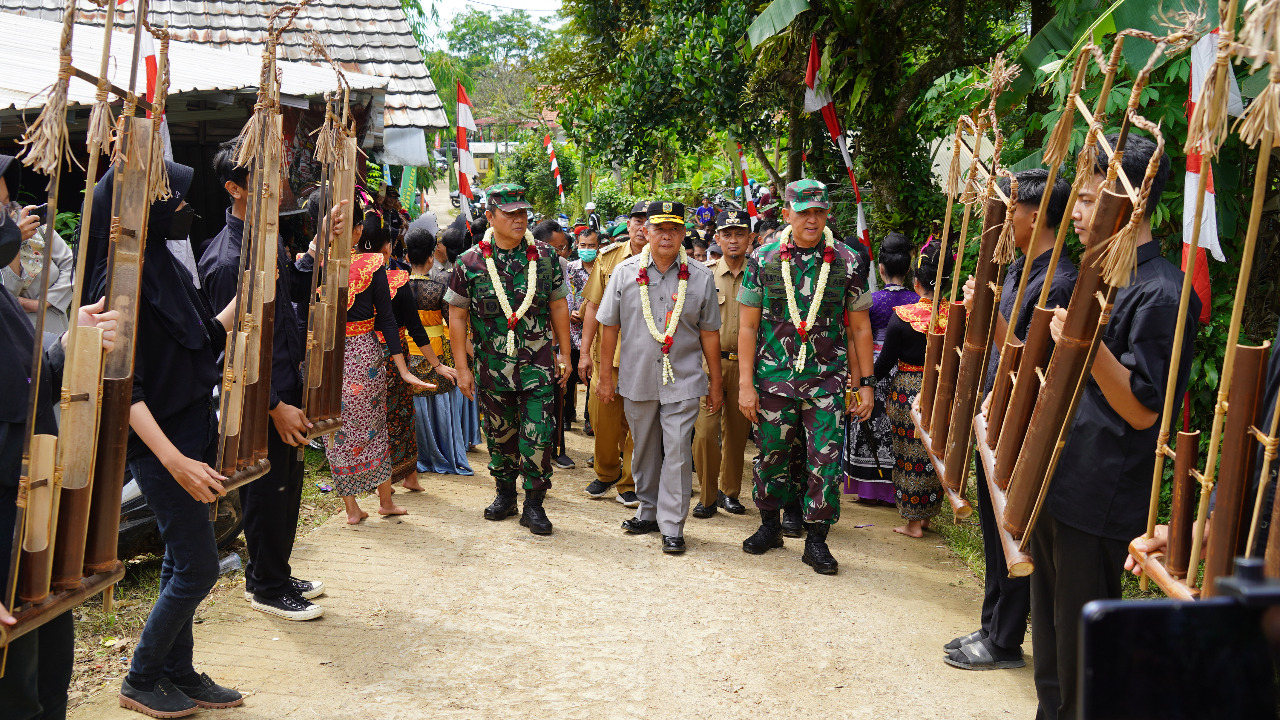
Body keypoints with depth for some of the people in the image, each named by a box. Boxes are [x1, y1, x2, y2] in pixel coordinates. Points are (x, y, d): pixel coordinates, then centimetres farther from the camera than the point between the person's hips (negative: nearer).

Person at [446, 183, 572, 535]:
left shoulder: (545, 257, 2)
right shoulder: (470, 262, -2)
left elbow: (558, 307, 10)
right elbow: (457, 316, 2)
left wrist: (564, 354, 9)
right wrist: (462, 367, 0)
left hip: (538, 365, 0)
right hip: (492, 367, 1)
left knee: (538, 434, -5)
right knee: (499, 433, 12)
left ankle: (534, 503, 7)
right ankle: (505, 493, 31)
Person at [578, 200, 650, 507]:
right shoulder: (608, 257, 6)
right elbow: (593, 305, 7)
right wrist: (585, 352, 2)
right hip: (607, 352, 2)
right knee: (602, 416, 9)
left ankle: (629, 484, 18)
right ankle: (606, 473, 31)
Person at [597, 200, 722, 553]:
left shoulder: (700, 277, 0)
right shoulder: (625, 272, 1)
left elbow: (709, 333, 4)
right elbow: (610, 327, 6)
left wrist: (715, 384, 6)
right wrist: (605, 376, 6)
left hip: (683, 380, -2)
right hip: (637, 378, 2)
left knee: (677, 450, -6)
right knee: (645, 450, 14)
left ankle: (672, 525, 1)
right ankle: (648, 511, 31)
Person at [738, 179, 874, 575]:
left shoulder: (847, 262, 2)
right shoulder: (763, 260, 1)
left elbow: (860, 328, 6)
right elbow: (748, 326, 2)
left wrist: (866, 384, 3)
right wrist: (745, 383, -3)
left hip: (827, 379, 0)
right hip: (774, 378, 0)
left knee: (826, 460, -2)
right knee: (771, 454, 10)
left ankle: (816, 539, 11)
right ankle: (770, 525, 30)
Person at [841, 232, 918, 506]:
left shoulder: (871, 300, -8)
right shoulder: (916, 301, -1)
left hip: (874, 370, -2)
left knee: (871, 427, 6)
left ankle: (868, 488, 10)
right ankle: (895, 487, 12)